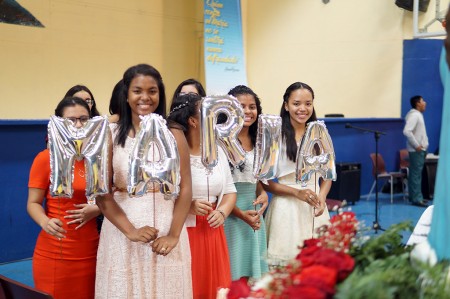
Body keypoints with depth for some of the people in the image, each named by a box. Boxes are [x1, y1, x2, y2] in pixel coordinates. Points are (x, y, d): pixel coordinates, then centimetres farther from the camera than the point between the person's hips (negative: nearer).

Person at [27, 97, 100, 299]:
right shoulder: (45, 158, -7)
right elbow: (33, 203, -4)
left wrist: (94, 211, -8)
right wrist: (45, 222, -24)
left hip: (90, 252, 3)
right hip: (53, 253, -3)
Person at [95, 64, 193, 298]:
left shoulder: (174, 136, 2)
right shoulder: (110, 136, -1)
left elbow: (185, 189, -1)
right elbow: (101, 194, -4)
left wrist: (173, 235, -10)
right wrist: (130, 231, -14)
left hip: (166, 230, 1)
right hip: (122, 233, -1)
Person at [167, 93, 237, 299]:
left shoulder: (216, 150, 9)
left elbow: (229, 190, 12)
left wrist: (222, 212, -6)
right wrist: (189, 206, -23)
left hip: (212, 232, 6)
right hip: (181, 233, -6)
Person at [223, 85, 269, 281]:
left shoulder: (257, 141, 11)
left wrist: (263, 194, -2)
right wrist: (240, 214, -15)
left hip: (254, 213, 7)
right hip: (230, 213, -6)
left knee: (253, 268, 12)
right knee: (232, 273, 0)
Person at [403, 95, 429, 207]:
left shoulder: (418, 114, 16)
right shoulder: (414, 115, -16)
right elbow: (407, 131, -27)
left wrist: (421, 145, 15)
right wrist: (416, 145, -22)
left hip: (420, 149, 10)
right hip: (416, 150, -10)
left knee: (415, 174, 13)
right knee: (416, 174, -9)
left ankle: (414, 196, 19)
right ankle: (417, 199, -8)